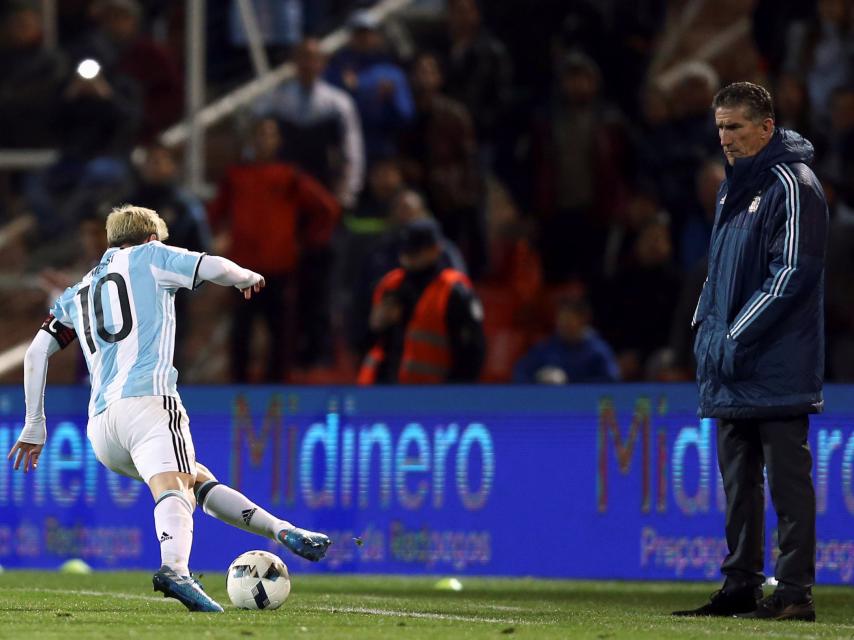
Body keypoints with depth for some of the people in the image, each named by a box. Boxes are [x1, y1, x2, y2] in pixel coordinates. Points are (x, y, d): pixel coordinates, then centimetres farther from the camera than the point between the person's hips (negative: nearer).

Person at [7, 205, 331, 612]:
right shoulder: (149, 257, 16)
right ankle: (174, 568, -54)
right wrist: (249, 278, 27)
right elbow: (217, 270, 5)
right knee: (174, 487, -27)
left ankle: (284, 532, 15)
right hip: (147, 396, -6)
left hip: (100, 426, 6)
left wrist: (34, 425, 23)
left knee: (202, 483, 22)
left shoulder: (76, 294, 30)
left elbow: (36, 352, 21)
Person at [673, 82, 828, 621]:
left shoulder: (792, 186, -10)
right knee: (739, 481, 11)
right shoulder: (734, 187, 18)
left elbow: (793, 274, -17)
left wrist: (738, 336, -17)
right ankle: (741, 586, 16)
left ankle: (794, 591, -7)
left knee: (788, 480, -7)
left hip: (777, 370, -9)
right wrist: (706, 325, 12)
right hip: (731, 373, 9)